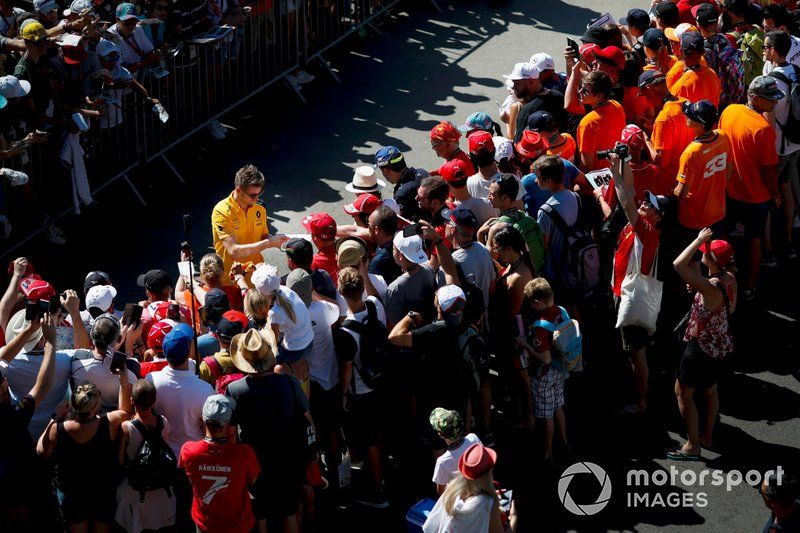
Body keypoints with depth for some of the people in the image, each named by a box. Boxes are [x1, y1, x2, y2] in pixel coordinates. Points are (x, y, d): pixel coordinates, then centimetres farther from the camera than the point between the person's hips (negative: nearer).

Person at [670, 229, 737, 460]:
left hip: (701, 345, -8)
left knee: (683, 391, 6)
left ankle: (692, 446, 12)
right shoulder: (730, 279, -9)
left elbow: (679, 265, -39)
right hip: (719, 344, 8)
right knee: (710, 389, 24)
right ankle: (707, 436, 39)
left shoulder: (711, 288, -34)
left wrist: (699, 239, -32)